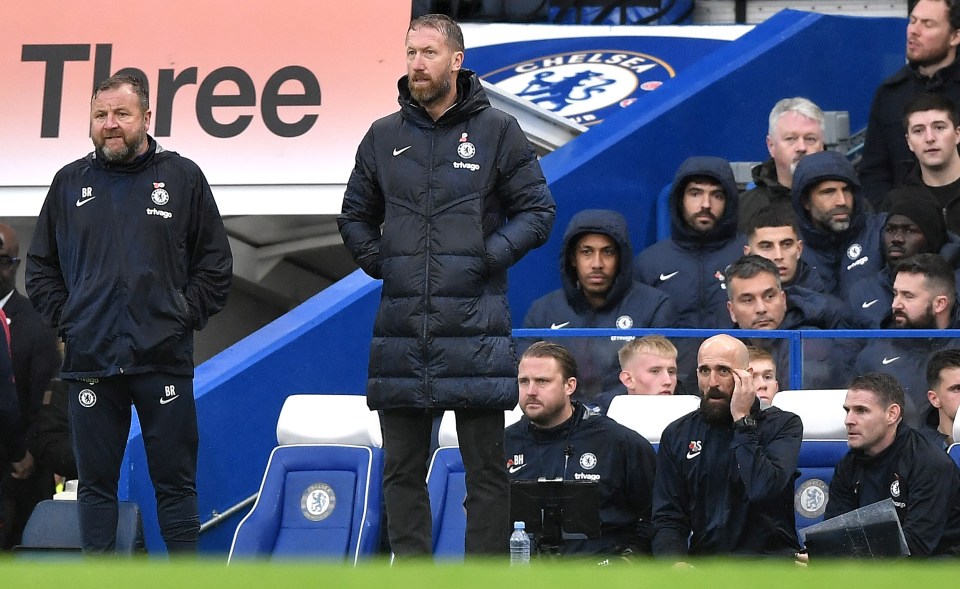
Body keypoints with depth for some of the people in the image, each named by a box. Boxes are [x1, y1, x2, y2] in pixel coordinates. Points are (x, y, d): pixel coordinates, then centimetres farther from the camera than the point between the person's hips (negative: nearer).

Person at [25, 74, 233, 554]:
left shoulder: (182, 177, 5)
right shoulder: (70, 183, 10)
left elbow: (215, 266, 8)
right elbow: (40, 266, 16)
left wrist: (185, 317, -2)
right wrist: (64, 319, 4)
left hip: (163, 358, -2)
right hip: (90, 361, 2)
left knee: (175, 482, 2)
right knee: (95, 483, 6)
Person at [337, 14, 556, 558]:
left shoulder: (498, 131, 2)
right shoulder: (384, 137, 11)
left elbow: (538, 211, 3)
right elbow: (355, 216, 22)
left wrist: (490, 257, -8)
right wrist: (378, 261, 6)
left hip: (475, 324, -3)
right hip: (401, 324, 3)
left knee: (486, 469, 1)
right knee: (403, 470, 6)